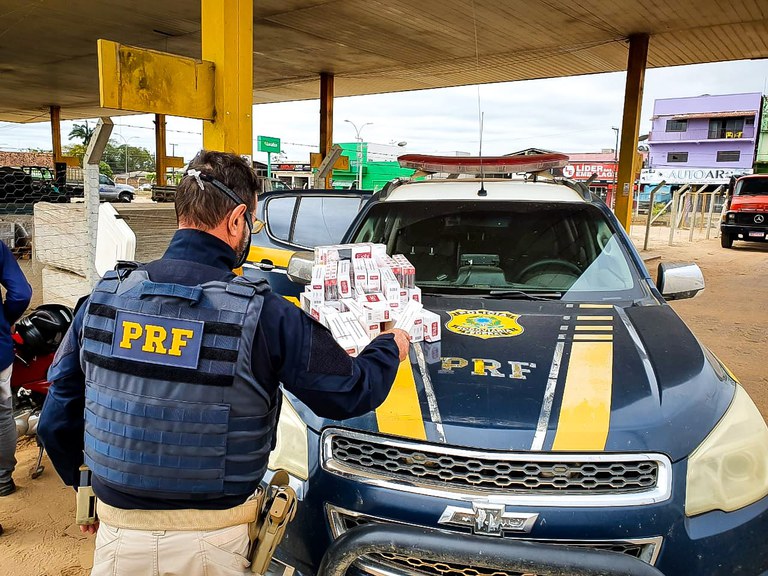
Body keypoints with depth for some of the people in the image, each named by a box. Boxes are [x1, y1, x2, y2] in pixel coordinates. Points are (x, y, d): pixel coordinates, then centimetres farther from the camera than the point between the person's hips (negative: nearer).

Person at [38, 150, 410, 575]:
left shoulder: (102, 297, -6)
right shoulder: (266, 315, -19)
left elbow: (56, 421, 4)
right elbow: (350, 394, -8)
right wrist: (391, 347, 12)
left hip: (118, 536, 2)